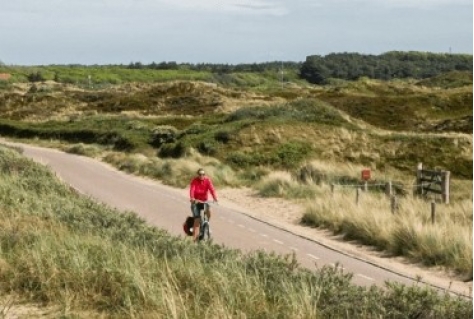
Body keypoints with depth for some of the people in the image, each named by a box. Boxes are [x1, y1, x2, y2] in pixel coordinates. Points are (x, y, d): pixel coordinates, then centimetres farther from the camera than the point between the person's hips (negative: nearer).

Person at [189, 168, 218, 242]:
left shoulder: (208, 180, -9)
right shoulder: (194, 181, -13)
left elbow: (211, 189, -23)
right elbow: (192, 190, -28)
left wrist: (215, 198, -40)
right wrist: (192, 198, -47)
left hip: (204, 201, 2)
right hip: (195, 202, -2)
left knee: (208, 210, -29)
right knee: (197, 220, -12)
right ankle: (195, 238, -7)